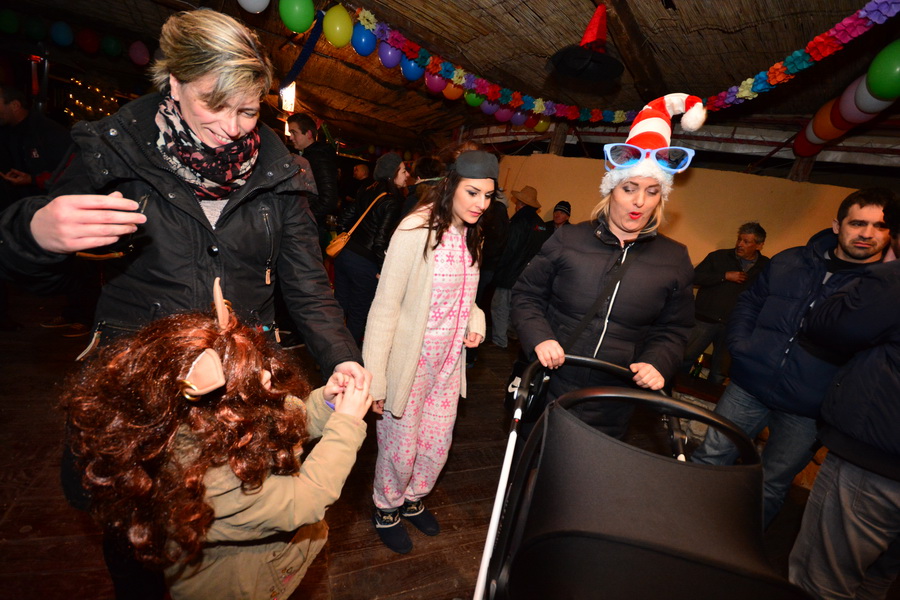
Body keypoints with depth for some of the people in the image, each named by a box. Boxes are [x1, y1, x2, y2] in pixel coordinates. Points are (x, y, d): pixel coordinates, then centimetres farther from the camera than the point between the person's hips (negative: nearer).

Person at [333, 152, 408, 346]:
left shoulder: (368, 192, 8)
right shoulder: (393, 202, -14)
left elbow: (345, 220, 12)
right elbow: (381, 240, -19)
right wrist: (382, 270, -10)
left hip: (344, 254, 8)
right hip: (364, 263, -8)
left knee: (340, 307, 19)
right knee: (358, 315, 8)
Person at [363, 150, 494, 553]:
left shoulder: (471, 236, 4)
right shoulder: (416, 230, -19)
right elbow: (385, 306, -19)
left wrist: (475, 319, -4)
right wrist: (374, 377, -20)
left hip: (449, 361, 7)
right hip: (409, 361, -6)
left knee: (438, 443, 20)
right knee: (401, 445, 12)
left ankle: (412, 499, 49)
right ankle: (386, 509, 43)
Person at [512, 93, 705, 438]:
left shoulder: (674, 260, 2)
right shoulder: (569, 240, -4)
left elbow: (673, 329, 9)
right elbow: (527, 294, 1)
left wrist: (658, 362, -10)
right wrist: (539, 338, -15)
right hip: (548, 386, -1)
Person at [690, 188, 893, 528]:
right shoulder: (790, 262, 4)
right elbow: (749, 303, 13)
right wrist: (740, 346, -1)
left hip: (807, 411, -1)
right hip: (749, 386, 2)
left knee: (771, 487, 13)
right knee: (710, 458, 9)